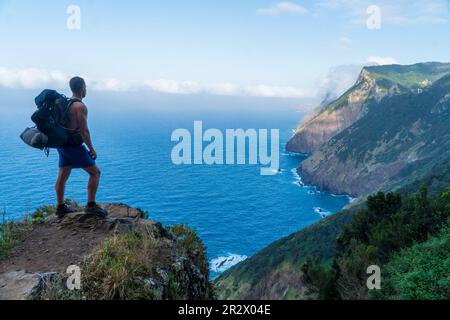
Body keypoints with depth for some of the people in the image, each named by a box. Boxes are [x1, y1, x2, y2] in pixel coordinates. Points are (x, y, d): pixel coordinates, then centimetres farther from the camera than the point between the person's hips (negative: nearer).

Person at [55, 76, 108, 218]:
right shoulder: (80, 106, -17)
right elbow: (84, 131, -20)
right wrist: (91, 149, -12)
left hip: (63, 145, 9)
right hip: (74, 146, -9)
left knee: (62, 176, 14)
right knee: (95, 172, 0)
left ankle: (61, 207, 24)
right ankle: (91, 205, -2)